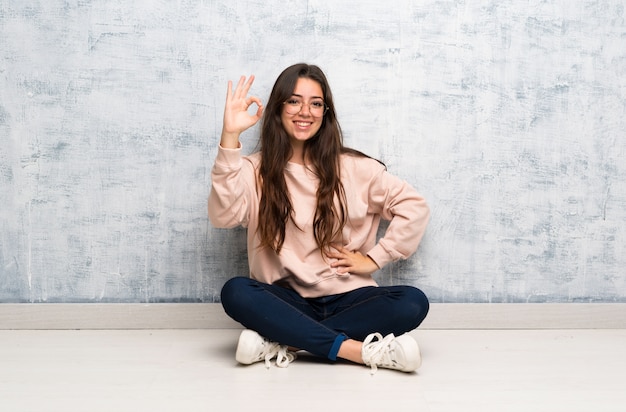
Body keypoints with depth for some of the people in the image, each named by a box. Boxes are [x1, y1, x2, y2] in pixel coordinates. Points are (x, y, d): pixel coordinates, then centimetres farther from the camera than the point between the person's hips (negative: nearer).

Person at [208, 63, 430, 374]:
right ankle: (362, 350, -29)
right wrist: (230, 137, -24)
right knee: (235, 292, -31)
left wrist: (374, 259, -2)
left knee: (413, 303, -26)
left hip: (347, 299, 1)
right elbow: (223, 216, -18)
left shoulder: (353, 168, 4)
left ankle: (282, 343, -24)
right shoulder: (256, 171, 1)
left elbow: (414, 207, 6)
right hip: (287, 302, -1)